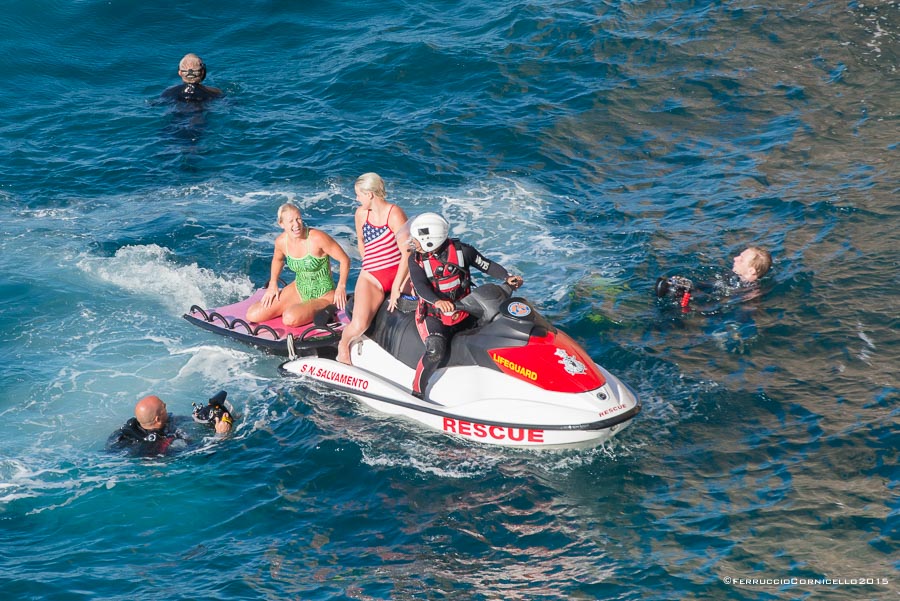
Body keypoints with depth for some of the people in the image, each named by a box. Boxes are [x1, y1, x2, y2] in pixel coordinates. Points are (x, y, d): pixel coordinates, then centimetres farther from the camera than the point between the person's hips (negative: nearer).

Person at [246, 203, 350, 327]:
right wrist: (273, 284, 12)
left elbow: (345, 260, -15)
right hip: (299, 291, 6)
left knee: (290, 318, -35)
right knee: (252, 315, -2)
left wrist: (341, 287, -19)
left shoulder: (317, 238, -23)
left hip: (322, 296, -6)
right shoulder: (281, 241, -5)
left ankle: (320, 311, -2)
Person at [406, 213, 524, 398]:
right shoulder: (416, 259, -7)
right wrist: (437, 301, -41)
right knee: (436, 351, -28)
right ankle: (417, 392, -14)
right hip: (433, 317, -3)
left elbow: (487, 266, 4)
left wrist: (508, 278, -13)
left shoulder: (461, 250, -5)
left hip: (464, 314, 3)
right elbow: (421, 286, -22)